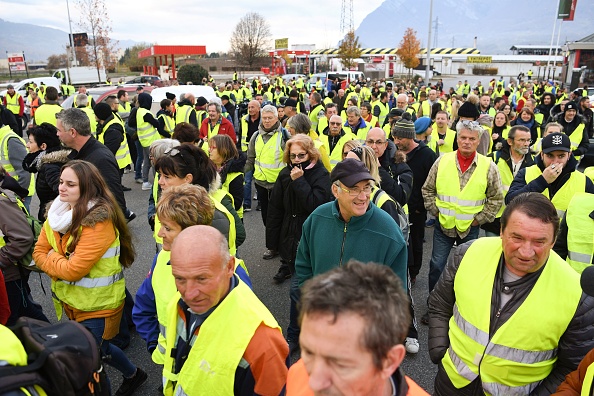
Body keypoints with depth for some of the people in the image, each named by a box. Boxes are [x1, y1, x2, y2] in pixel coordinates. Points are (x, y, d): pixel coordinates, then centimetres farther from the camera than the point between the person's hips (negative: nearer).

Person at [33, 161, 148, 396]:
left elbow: (74, 269, -28)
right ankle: (132, 375, 49)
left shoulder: (99, 221, -26)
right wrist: (61, 264, -17)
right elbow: (39, 252, 1)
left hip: (97, 304, -7)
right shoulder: (56, 212, -1)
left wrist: (51, 257, -11)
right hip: (68, 299, 8)